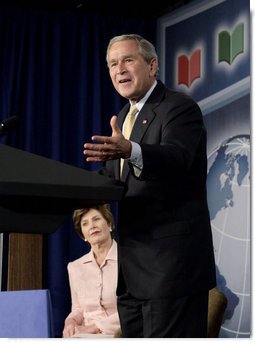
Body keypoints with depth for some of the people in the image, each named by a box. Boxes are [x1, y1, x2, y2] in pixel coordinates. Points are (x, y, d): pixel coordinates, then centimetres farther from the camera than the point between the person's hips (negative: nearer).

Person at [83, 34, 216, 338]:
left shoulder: (180, 108, -9)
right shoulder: (125, 116, 18)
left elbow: (176, 158, -29)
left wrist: (129, 151, -48)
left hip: (171, 264, -9)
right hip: (132, 267, 9)